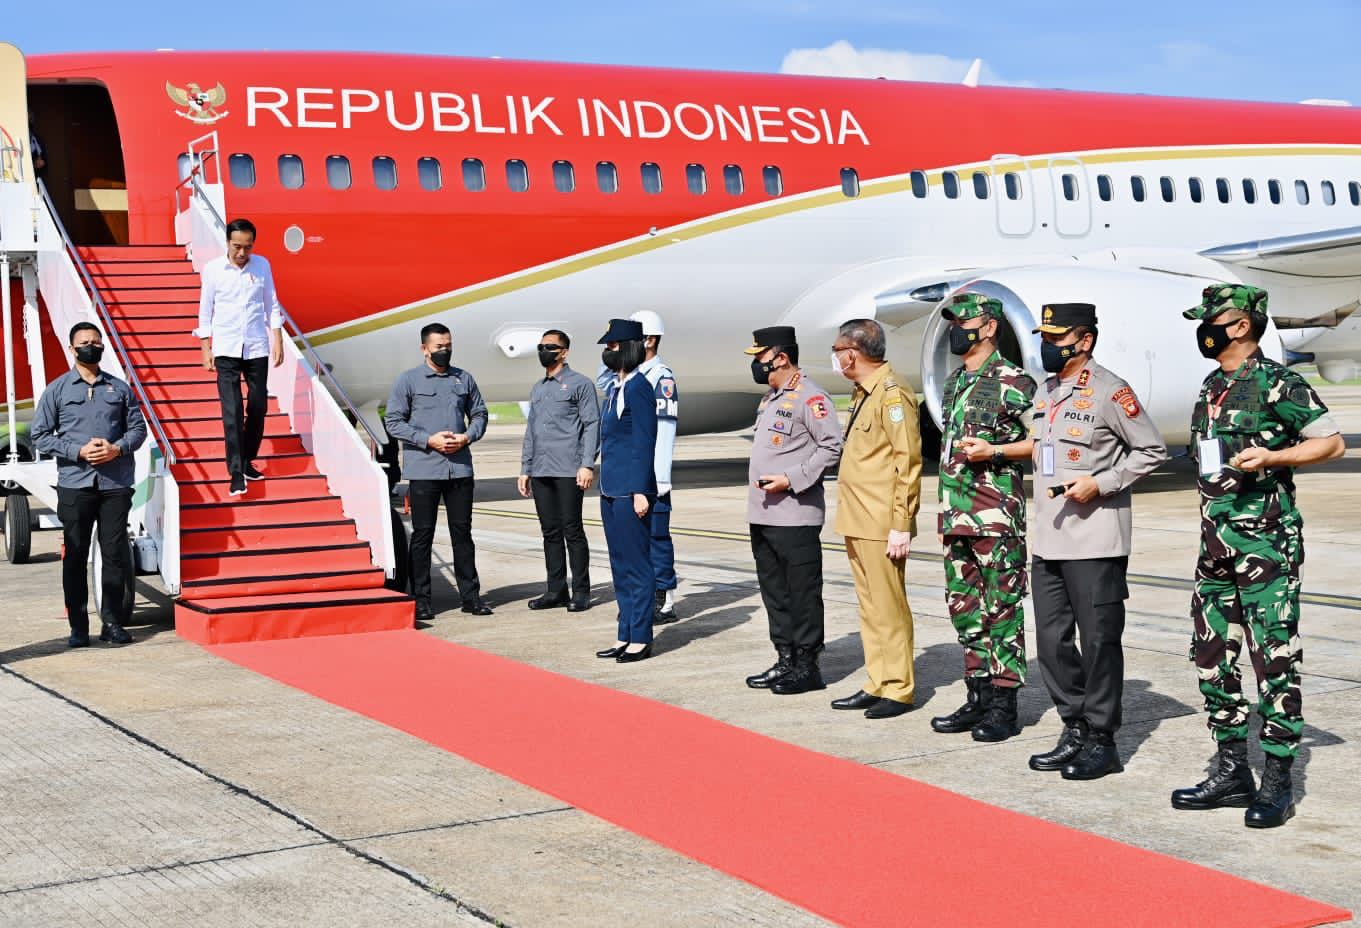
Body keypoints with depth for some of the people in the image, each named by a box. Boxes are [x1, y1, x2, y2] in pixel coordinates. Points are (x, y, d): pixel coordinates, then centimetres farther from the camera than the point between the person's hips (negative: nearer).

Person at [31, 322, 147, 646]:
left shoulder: (120, 388, 11)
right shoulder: (56, 390, 5)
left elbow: (138, 427, 12)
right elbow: (40, 435, 2)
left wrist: (117, 449, -8)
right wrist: (79, 452, -11)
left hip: (116, 484, 1)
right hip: (75, 484, -1)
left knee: (116, 554, 3)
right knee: (75, 556, 1)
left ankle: (113, 622, 12)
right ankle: (78, 626, 7)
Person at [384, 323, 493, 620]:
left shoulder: (464, 379, 12)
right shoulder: (408, 380, 0)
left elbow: (479, 414, 18)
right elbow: (393, 421, -3)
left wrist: (467, 437, -3)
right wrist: (429, 440, -13)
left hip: (460, 468, 3)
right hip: (423, 470, -3)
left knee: (462, 531, 8)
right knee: (422, 534, 1)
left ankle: (470, 595, 14)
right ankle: (421, 599, 7)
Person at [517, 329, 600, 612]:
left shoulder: (580, 384, 0)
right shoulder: (537, 390, 20)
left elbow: (592, 425, -6)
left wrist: (587, 465, -15)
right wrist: (525, 469, 16)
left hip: (569, 472, -6)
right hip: (541, 472, 6)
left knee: (572, 530, -4)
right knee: (550, 532, 8)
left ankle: (581, 592, 1)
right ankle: (556, 591, 14)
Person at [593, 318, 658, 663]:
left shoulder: (638, 388, -13)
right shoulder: (614, 389, 16)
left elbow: (645, 443, -17)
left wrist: (640, 491, -20)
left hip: (630, 492, -10)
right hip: (611, 490, 10)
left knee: (637, 566, -3)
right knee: (621, 567, 13)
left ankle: (641, 639, 3)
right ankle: (625, 636, 20)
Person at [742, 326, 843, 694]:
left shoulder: (809, 397, -10)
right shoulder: (770, 399, 19)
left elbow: (832, 447, -16)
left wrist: (791, 480, -18)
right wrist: (760, 480, 13)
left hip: (795, 516, -10)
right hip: (763, 515, 10)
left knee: (802, 593, -3)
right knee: (774, 592, 14)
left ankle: (807, 667, 3)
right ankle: (785, 661, 22)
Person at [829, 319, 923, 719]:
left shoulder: (892, 395, -13)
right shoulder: (862, 395, 17)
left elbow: (908, 464, -16)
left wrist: (901, 527, -18)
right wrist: (851, 519, 18)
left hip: (881, 527, -9)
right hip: (858, 522, 10)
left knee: (889, 608, -4)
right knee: (870, 608, 12)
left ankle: (898, 690, 3)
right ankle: (877, 684, 18)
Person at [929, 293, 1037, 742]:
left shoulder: (1011, 382, -9)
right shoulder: (955, 382, 16)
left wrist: (993, 452, -18)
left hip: (997, 517, -8)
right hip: (956, 516, 8)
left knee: (1002, 609, -2)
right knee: (964, 608, 12)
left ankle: (1003, 706, 4)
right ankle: (978, 698, 21)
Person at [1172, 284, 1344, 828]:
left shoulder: (1276, 384, -8)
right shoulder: (1211, 388, 16)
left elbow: (1332, 442, -9)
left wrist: (1270, 457, -21)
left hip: (1266, 540, -9)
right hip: (1216, 541, 9)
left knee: (1274, 659, -5)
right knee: (1212, 657, 10)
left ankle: (1277, 782, 0)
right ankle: (1232, 773, 19)